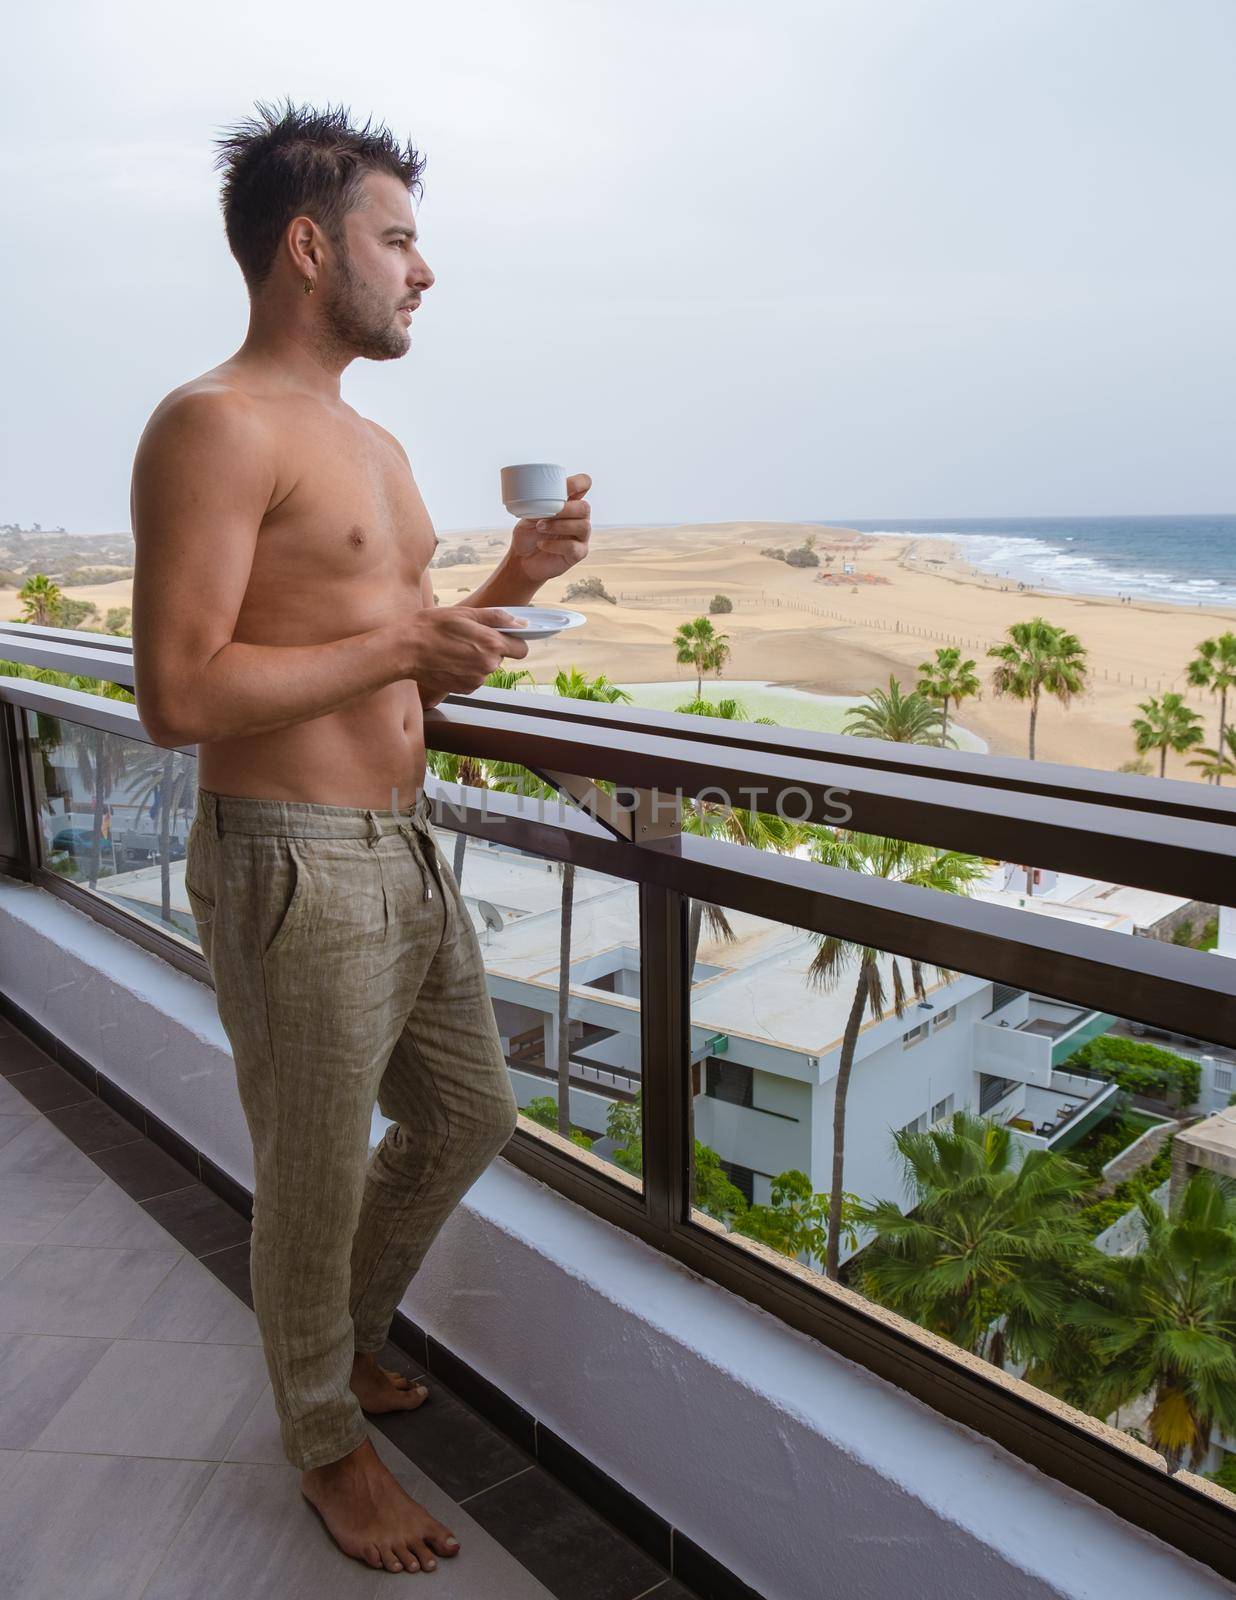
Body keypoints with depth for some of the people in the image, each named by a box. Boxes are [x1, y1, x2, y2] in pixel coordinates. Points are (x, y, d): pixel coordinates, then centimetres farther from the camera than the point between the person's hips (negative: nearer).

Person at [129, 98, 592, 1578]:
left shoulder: (373, 445, 16)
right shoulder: (216, 425, -13)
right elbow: (179, 695, -22)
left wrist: (514, 584, 4)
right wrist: (399, 641, -16)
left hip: (405, 849, 9)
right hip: (292, 868, -9)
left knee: (467, 1118, 20)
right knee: (314, 1179, 9)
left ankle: (343, 1331, 46)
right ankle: (325, 1436, 36)